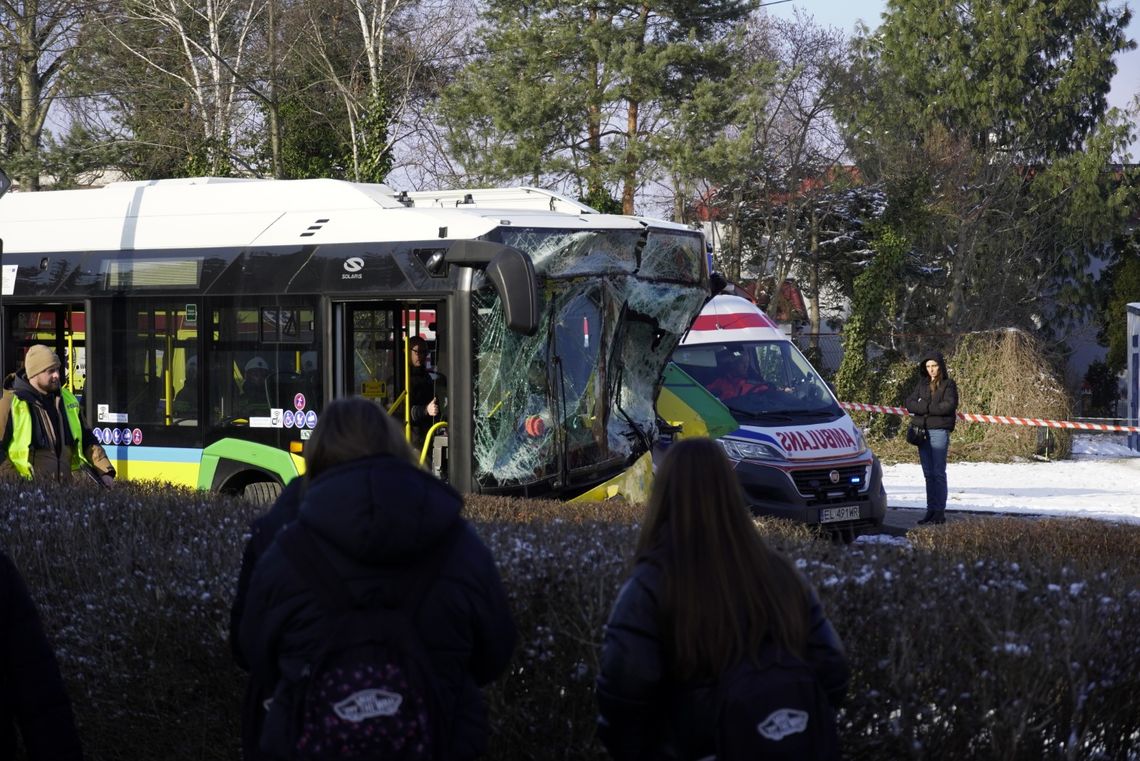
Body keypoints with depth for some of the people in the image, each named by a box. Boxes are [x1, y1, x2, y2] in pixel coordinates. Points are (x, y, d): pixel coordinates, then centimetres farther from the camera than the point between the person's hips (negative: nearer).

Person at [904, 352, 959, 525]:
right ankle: (931, 510, 12)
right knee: (928, 473, 8)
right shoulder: (922, 383, 14)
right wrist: (929, 408, -12)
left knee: (938, 473, -5)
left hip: (939, 431, -5)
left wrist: (925, 407, -9)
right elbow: (909, 403, 3)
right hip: (922, 431, 5)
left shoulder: (948, 384, 0)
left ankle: (940, 511, -4)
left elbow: (949, 405, -14)